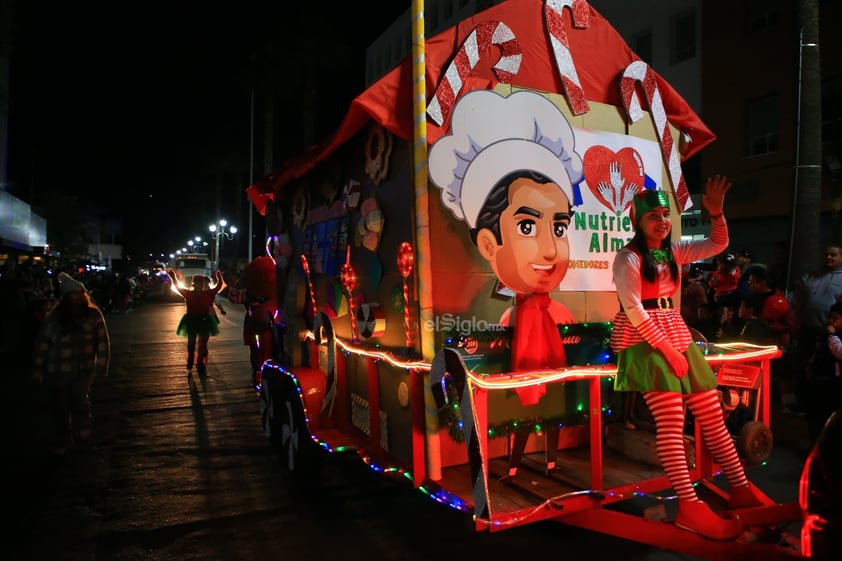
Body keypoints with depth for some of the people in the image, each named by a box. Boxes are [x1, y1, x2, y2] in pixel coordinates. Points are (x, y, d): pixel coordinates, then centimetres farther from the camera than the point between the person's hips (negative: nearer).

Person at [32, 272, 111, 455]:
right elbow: (42, 344, -1)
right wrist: (37, 369, -1)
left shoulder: (93, 314, -5)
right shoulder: (53, 317, -6)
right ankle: (63, 441, 31)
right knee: (59, 408, 9)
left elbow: (102, 341, -4)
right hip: (56, 371, 1)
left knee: (80, 399, -13)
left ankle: (82, 428, 19)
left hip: (83, 369, -1)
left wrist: (101, 365, -7)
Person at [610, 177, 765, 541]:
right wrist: (665, 347, -15)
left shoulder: (673, 251, 14)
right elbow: (633, 309, -14)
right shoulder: (628, 257, -7)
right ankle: (689, 506, -14)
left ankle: (740, 489, 17)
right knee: (671, 419, -16)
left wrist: (716, 212, 0)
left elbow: (718, 245, 18)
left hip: (677, 336, 8)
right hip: (645, 341, -8)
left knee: (712, 415, 7)